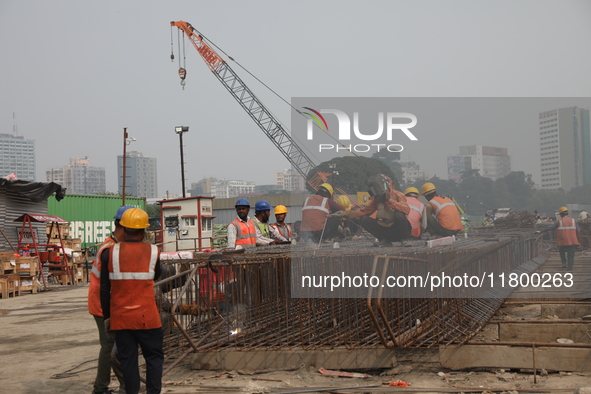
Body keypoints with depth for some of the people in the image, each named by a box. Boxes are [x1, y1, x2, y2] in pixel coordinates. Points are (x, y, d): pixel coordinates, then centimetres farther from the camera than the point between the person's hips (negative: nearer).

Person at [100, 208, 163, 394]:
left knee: (127, 360, 8)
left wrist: (107, 316, 9)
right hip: (146, 317, -1)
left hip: (120, 317, 1)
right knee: (154, 357, 9)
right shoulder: (153, 252, -3)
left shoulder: (110, 253, -3)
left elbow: (104, 289, 0)